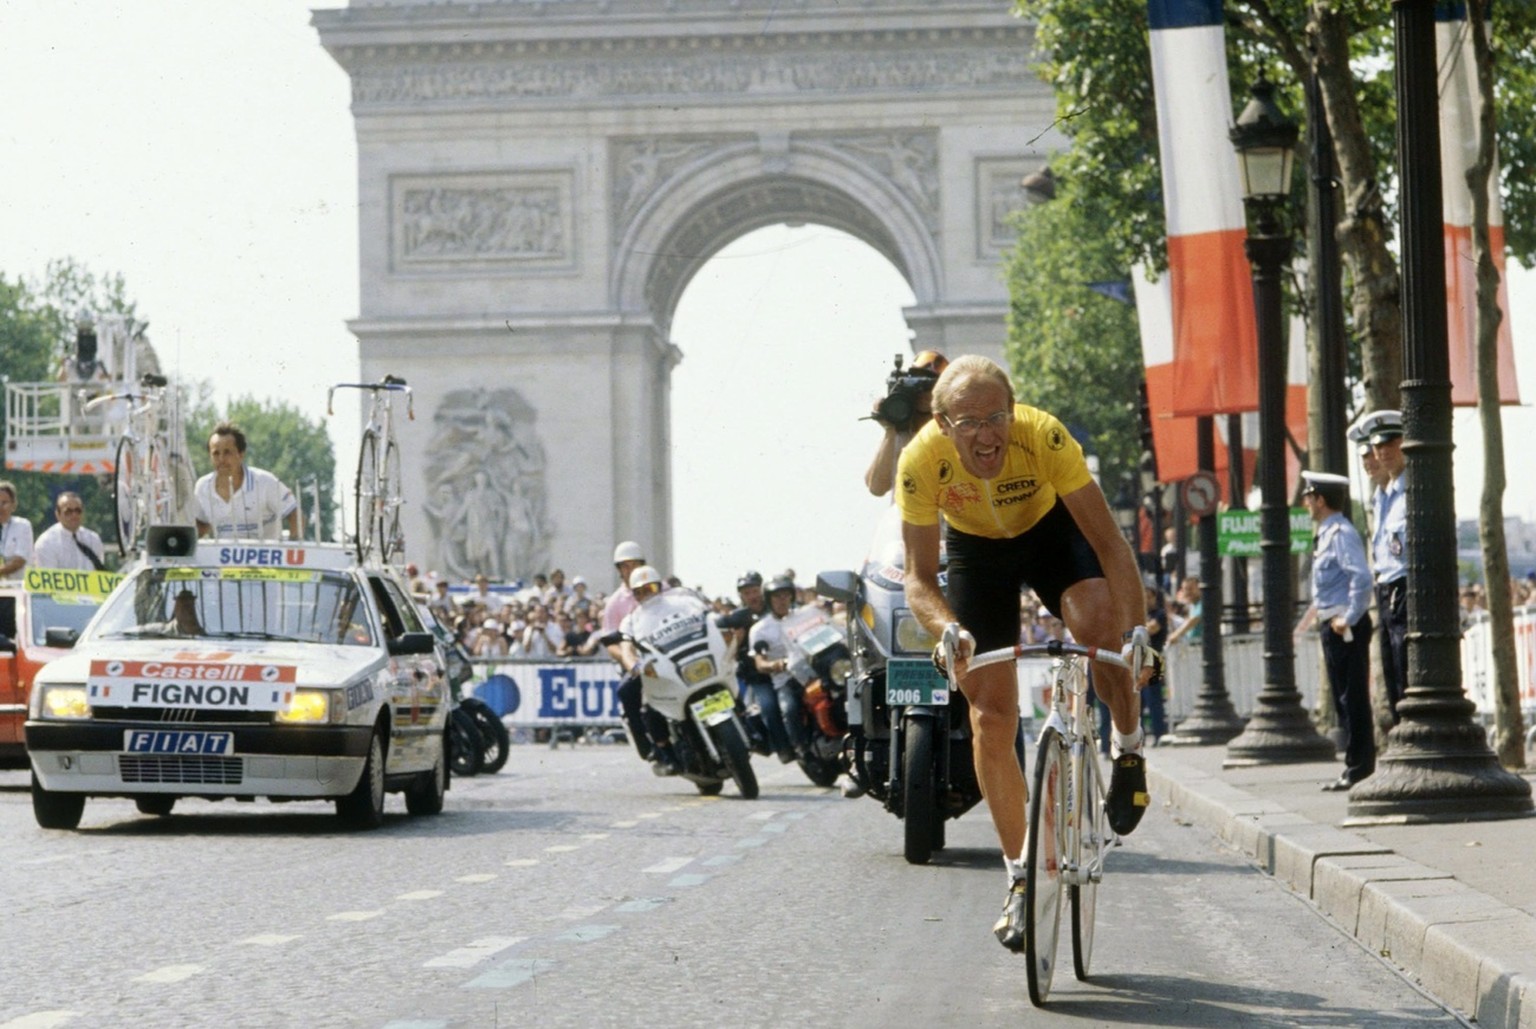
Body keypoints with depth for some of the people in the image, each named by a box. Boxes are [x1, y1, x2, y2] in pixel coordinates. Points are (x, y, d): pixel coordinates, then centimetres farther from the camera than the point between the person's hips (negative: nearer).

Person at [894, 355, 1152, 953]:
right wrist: (947, 628, -46)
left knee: (1098, 619, -34)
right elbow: (919, 578, -25)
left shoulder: (1044, 436, -35)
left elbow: (1107, 541, -32)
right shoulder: (922, 460, -32)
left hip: (1050, 530, -1)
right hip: (976, 548, 1)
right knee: (991, 717, -7)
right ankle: (1021, 878, 5)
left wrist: (1138, 626, -45)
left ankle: (1128, 752, -6)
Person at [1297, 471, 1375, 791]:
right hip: (1333, 625, 10)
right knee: (1344, 699, 12)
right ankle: (1356, 767, 17)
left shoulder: (1341, 533, -14)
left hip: (1345, 628, -10)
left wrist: (1349, 619, -23)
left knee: (1352, 698, -6)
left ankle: (1359, 770, -4)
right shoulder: (1327, 534, 16)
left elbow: (1362, 577, -25)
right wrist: (1314, 616, 18)